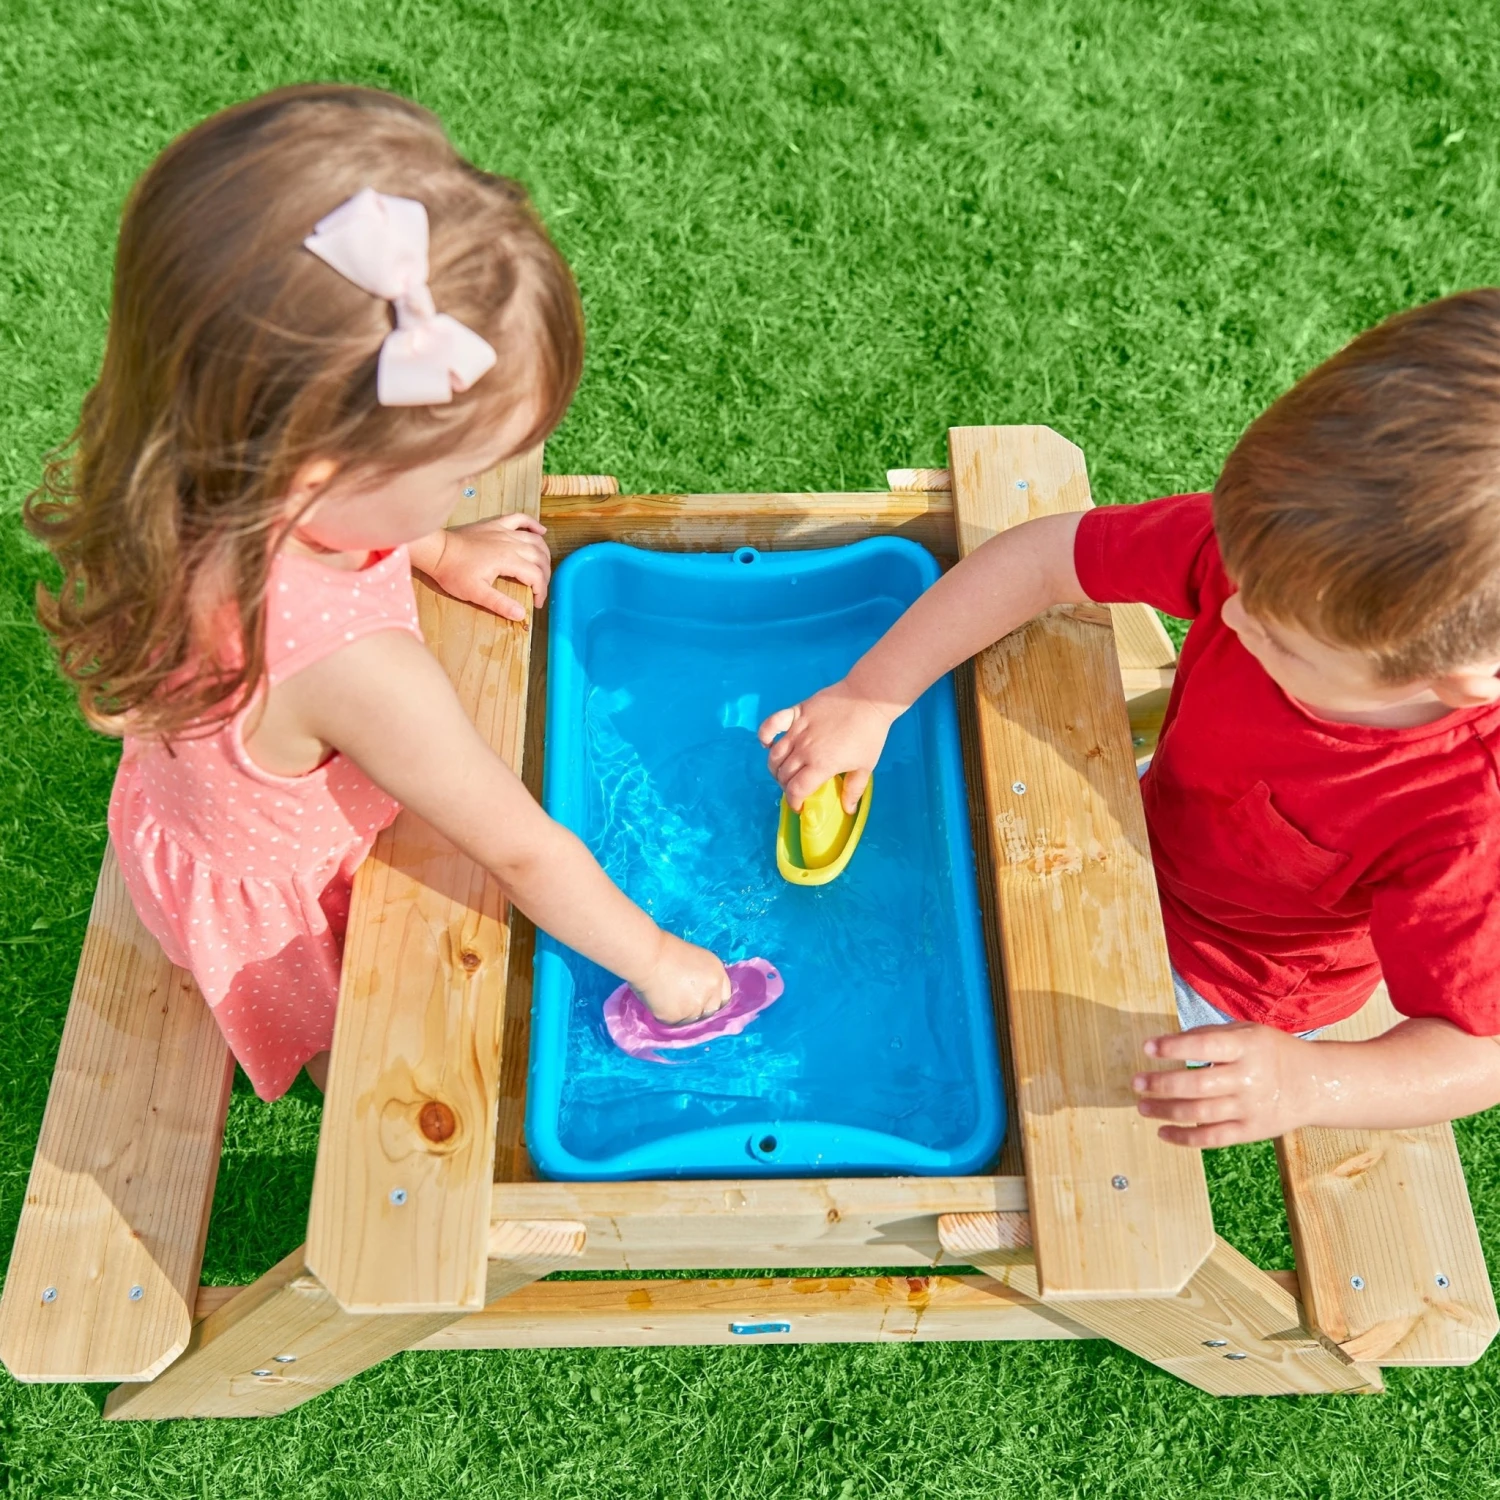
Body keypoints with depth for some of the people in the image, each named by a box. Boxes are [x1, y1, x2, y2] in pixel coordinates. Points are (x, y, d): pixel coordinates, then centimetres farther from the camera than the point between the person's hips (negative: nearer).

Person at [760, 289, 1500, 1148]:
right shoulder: (1293, 552, -32)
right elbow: (1046, 558, -25)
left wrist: (1306, 1085, -49)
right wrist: (868, 699, -23)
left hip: (1222, 990, -4)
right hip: (1150, 818, 5)